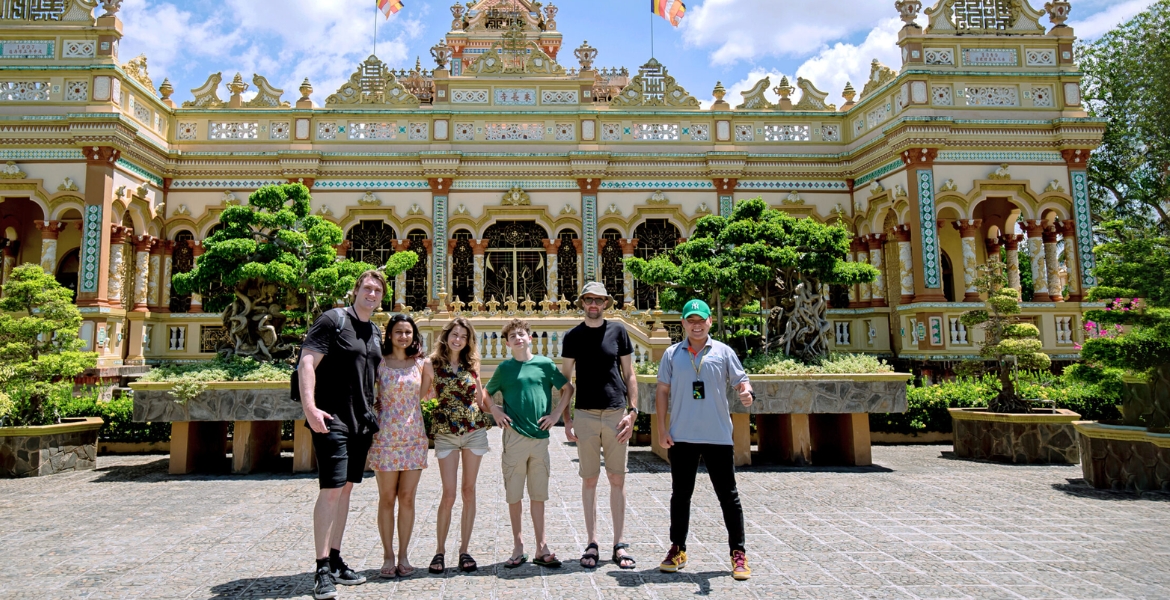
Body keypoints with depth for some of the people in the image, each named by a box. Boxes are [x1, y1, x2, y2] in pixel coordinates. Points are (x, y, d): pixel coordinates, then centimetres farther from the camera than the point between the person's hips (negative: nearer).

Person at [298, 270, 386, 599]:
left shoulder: (375, 332, 15)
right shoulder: (333, 320, -7)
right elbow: (307, 363, -15)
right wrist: (310, 406, -27)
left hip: (361, 421, 7)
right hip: (332, 420, -7)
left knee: (345, 488, 12)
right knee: (331, 489, -9)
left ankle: (335, 560, 23)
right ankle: (323, 570, 0)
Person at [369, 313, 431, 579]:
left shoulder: (421, 363, 7)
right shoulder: (379, 362, 1)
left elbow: (423, 396, 9)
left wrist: (429, 374, -4)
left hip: (414, 437, 2)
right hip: (385, 436, -2)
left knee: (407, 498, 5)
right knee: (387, 498, 4)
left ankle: (403, 556, 16)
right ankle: (388, 557, 15)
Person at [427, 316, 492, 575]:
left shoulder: (471, 364, 6)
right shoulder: (433, 363, -2)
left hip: (475, 430, 3)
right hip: (446, 432, -3)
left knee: (469, 491, 6)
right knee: (449, 494, -4)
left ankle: (464, 550, 17)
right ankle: (440, 551, 13)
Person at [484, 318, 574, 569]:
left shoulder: (545, 364, 4)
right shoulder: (505, 368, 5)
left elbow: (568, 388, 10)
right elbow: (485, 393, 16)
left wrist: (557, 413, 2)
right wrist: (495, 411, 1)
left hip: (540, 437, 0)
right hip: (514, 436, 0)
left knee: (539, 495, 8)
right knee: (514, 495, 5)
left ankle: (542, 548, 15)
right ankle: (518, 546, 17)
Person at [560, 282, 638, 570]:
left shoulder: (618, 331, 5)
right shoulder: (573, 336, 6)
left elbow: (629, 375, 7)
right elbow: (565, 379, 8)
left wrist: (632, 411, -2)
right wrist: (566, 419, 1)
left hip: (616, 413, 0)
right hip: (585, 415, 0)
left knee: (617, 479, 5)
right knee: (589, 480, 6)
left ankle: (619, 543, 15)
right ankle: (592, 543, 16)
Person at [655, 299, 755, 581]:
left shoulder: (723, 352, 3)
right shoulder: (672, 354, 6)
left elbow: (741, 380, 3)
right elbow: (662, 391, 6)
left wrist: (746, 392, -21)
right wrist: (662, 428, 0)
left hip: (718, 436, -1)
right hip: (681, 437, 1)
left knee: (728, 495, 5)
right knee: (680, 495, 12)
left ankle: (738, 554, 16)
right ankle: (678, 550, 25)